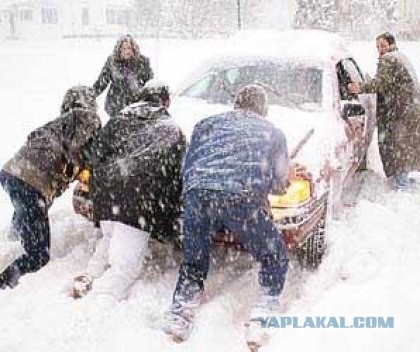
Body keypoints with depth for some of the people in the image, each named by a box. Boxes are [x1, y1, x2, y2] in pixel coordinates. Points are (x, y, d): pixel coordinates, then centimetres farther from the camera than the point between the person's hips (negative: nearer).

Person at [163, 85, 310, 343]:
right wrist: (290, 174, 47)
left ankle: (179, 316, 10)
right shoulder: (273, 132, 28)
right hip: (243, 198, -2)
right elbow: (279, 185, 23)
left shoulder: (206, 124, 31)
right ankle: (262, 317, 5)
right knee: (276, 259, 18)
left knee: (193, 263, 22)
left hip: (197, 194, 2)